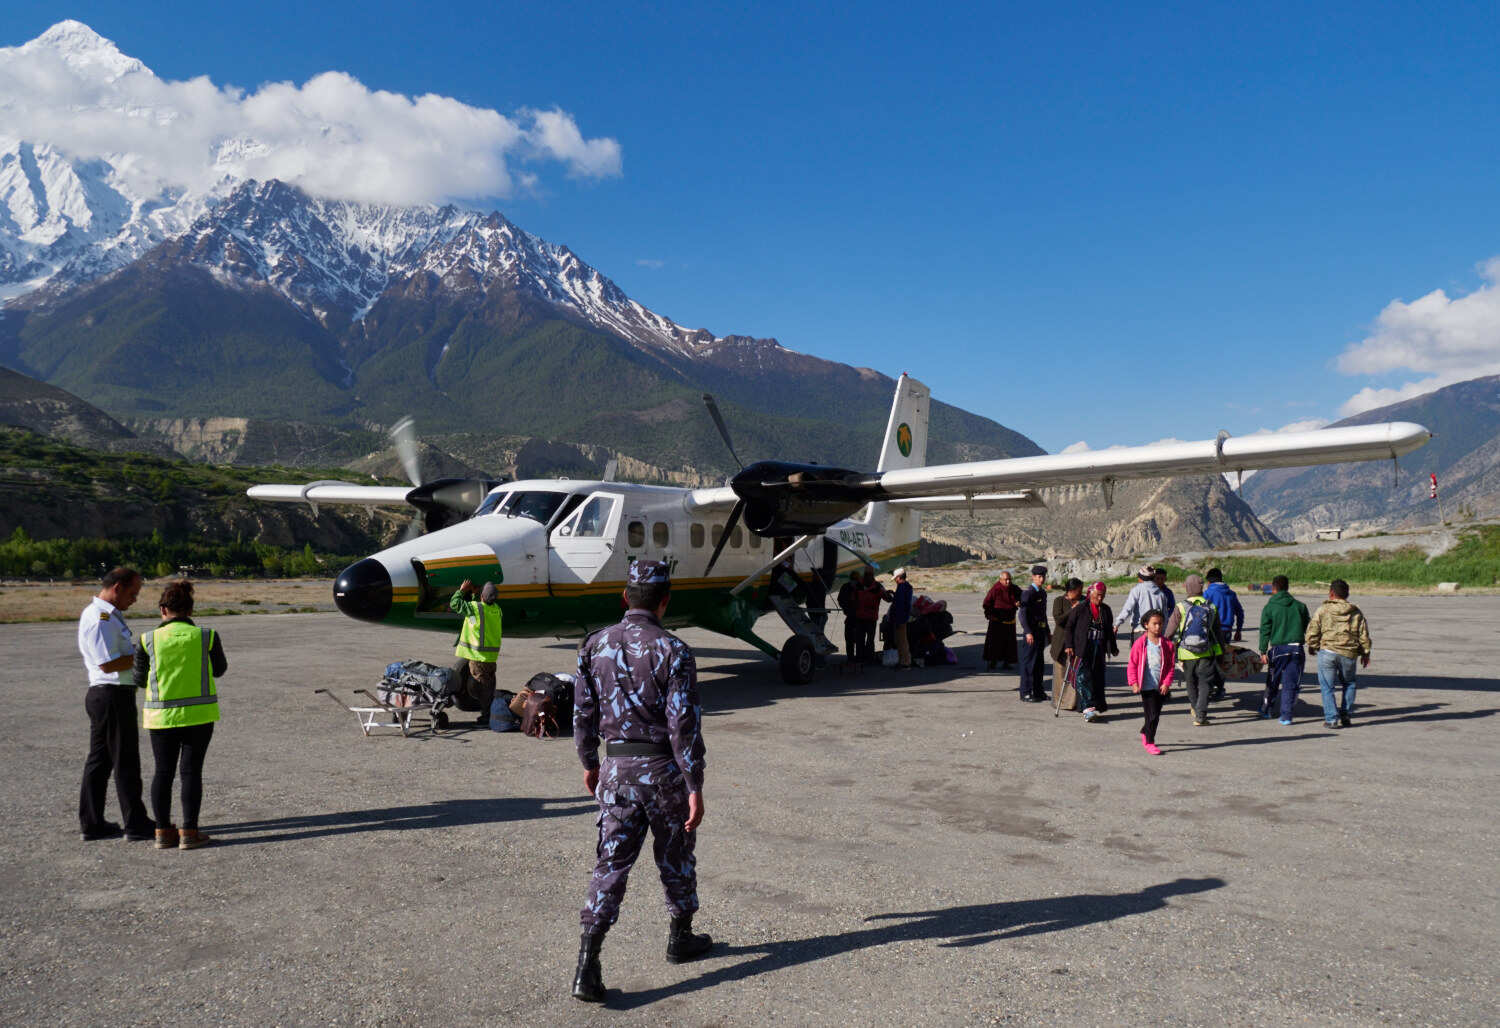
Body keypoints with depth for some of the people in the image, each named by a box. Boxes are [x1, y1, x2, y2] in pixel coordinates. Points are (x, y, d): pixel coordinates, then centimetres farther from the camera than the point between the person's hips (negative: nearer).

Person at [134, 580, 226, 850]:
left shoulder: (149, 640, -5)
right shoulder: (206, 637, -6)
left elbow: (140, 679, 4)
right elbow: (219, 669, 9)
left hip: (161, 716, 1)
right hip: (198, 715, -1)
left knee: (163, 772, 12)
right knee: (191, 770, 5)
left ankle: (163, 831, 16)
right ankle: (189, 832, 5)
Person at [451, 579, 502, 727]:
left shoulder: (475, 607, -16)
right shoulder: (496, 609, 4)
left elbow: (455, 604, -5)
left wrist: (462, 590, 8)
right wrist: (472, 593, 24)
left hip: (479, 654, -7)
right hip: (493, 655, 7)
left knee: (481, 685, -2)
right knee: (489, 685, 15)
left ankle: (486, 717, -1)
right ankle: (490, 714, 22)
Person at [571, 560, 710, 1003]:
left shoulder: (594, 645, 1)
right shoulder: (672, 651, -14)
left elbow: (583, 714, 7)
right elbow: (684, 725, -16)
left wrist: (589, 763, 21)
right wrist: (695, 788, -11)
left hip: (617, 769, 3)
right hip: (663, 768, -3)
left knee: (612, 860, 5)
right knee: (676, 856, 17)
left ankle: (588, 963, -3)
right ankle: (681, 937, 35)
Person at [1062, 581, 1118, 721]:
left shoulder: (1106, 610, 11)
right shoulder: (1080, 609, -4)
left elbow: (1109, 630, 22)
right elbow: (1068, 627, -3)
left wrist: (1113, 648, 24)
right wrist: (1068, 645, -10)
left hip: (1099, 650, 5)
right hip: (1082, 649, -5)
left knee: (1098, 677, 9)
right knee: (1083, 676, -14)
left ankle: (1099, 704, 22)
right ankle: (1088, 707, -18)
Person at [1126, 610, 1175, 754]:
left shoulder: (1167, 644, 2)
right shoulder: (1140, 643, -6)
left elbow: (1171, 666, 5)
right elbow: (1131, 664, -2)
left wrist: (1167, 683, -5)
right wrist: (1133, 683, -8)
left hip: (1161, 687, 4)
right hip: (1147, 686, -4)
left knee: (1156, 714, 13)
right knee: (1152, 715, -5)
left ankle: (1145, 732, 37)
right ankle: (1149, 742, 6)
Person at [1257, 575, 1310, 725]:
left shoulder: (1269, 607, -3)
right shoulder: (1300, 606, 5)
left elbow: (1265, 631, -6)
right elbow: (1307, 628, 10)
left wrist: (1263, 651, -4)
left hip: (1278, 648, -1)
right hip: (1297, 649, 1)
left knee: (1273, 682, 15)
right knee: (1290, 683, 4)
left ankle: (1267, 710, 29)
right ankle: (1286, 715, 0)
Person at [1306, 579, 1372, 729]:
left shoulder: (1323, 610, -2)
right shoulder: (1357, 612, 7)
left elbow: (1312, 633, -1)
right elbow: (1364, 635, 10)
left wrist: (1312, 647, 16)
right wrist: (1365, 653, 20)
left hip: (1327, 652, -3)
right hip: (1349, 654, 3)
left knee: (1327, 687, 5)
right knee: (1348, 684, 23)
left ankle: (1332, 719, 2)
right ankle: (1345, 715, 21)